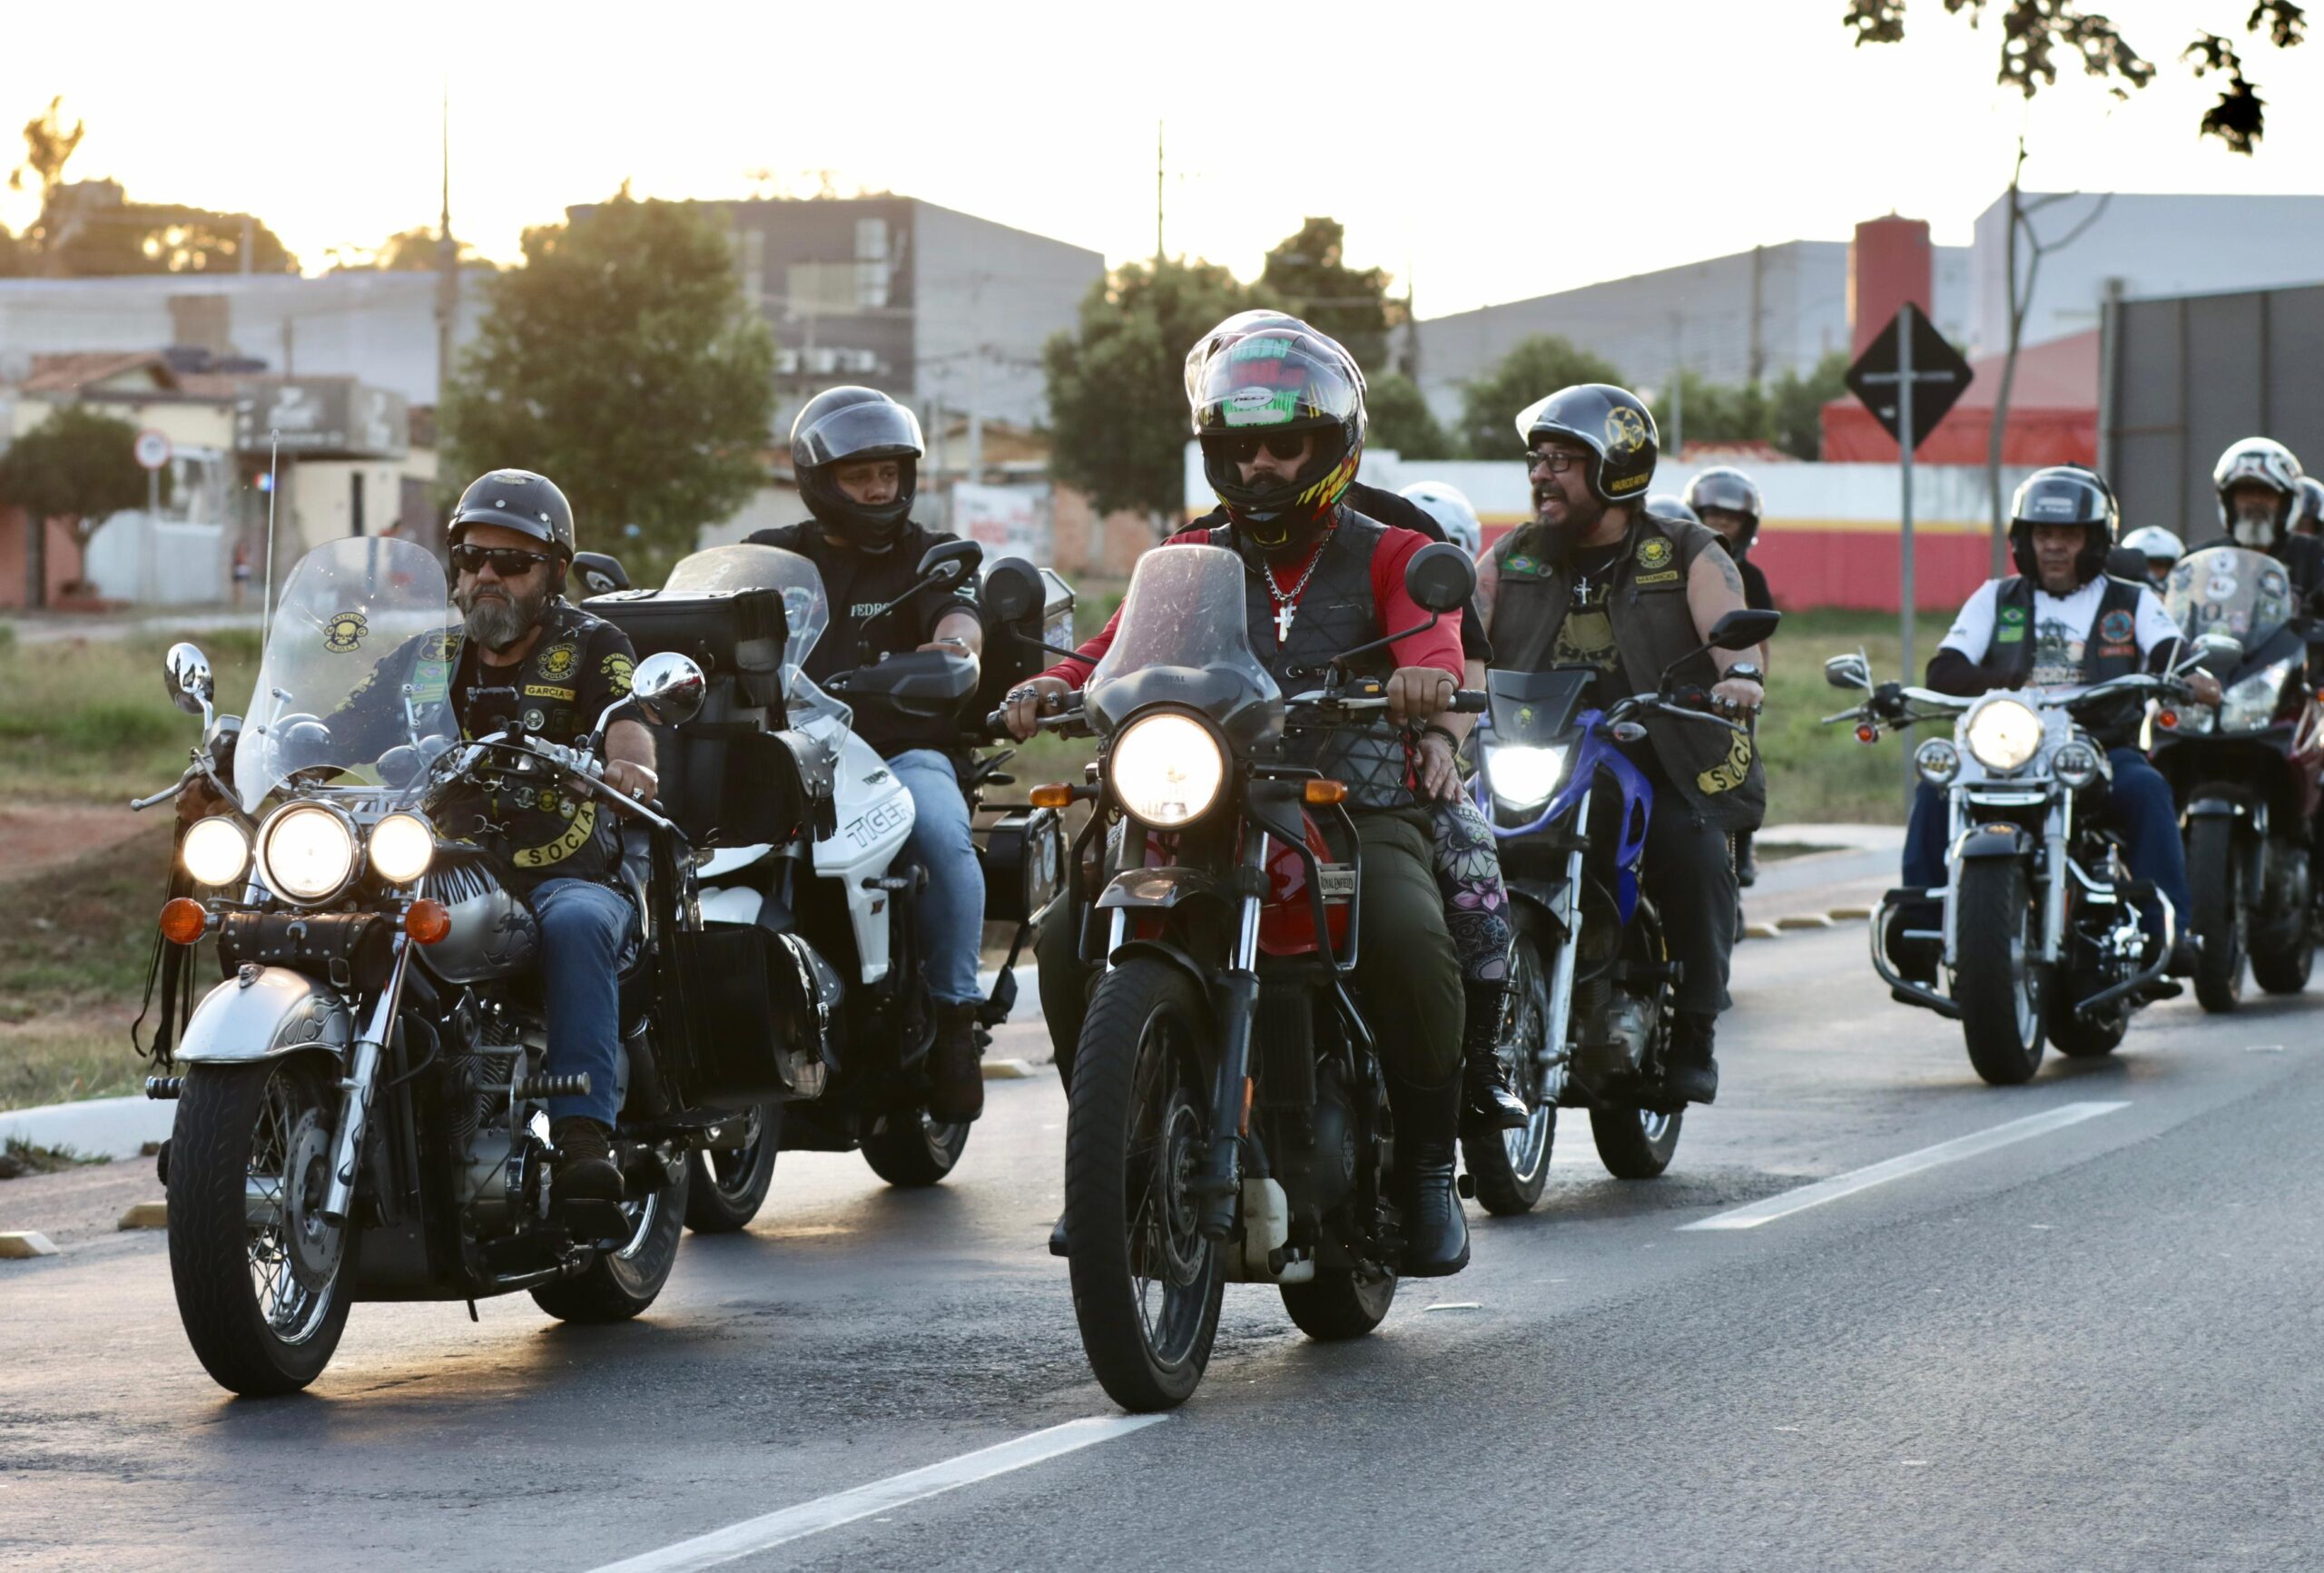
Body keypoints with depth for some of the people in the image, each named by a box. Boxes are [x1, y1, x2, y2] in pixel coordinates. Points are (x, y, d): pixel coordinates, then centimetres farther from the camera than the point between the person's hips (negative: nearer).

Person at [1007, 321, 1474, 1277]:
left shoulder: (1387, 555, 10)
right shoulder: (1193, 560, 20)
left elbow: (1428, 628, -13)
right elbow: (1125, 642, 3)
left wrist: (1426, 672, -38)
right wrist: (1056, 684, -20)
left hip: (1362, 815, -3)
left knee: (1409, 943, -34)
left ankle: (1426, 1164, -15)